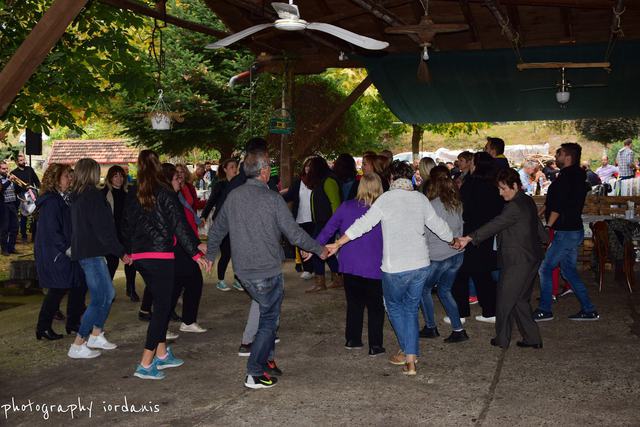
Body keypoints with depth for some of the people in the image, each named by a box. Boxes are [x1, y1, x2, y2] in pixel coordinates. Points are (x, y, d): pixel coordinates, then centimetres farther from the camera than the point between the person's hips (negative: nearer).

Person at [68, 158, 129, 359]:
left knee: (108, 293, 17)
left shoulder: (78, 196, 13)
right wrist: (121, 252, -14)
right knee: (99, 299, -4)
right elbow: (103, 229, -19)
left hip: (83, 250, 10)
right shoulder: (93, 195, -16)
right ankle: (77, 345, -1)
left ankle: (96, 335, 24)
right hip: (92, 253, -10)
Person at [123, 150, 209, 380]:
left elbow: (127, 225, 14)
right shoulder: (164, 192, -9)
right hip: (160, 255, -6)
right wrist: (195, 252, -7)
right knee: (162, 306, 0)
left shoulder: (132, 194, 8)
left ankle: (162, 354, 24)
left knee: (161, 303, 18)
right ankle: (146, 363, -2)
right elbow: (179, 224, -10)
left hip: (139, 255, 6)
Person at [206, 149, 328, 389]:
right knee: (269, 320, 6)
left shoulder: (233, 196, 1)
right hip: (267, 272, -6)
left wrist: (210, 256, 28)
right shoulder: (272, 199, -16)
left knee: (268, 312, 23)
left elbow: (216, 231, 11)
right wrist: (319, 250, 2)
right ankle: (255, 374, 8)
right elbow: (295, 234, -13)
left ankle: (267, 359, 27)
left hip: (243, 272, 6)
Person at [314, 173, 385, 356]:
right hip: (373, 268, -2)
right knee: (375, 307, 11)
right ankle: (375, 346, 12)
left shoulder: (346, 207, -5)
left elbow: (328, 230, 0)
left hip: (349, 266, 3)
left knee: (354, 303, 19)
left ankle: (352, 340, 26)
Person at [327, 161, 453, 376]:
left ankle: (407, 350, 25)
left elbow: (364, 223, -13)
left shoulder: (387, 198, -9)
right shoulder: (421, 198, 4)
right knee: (411, 309, 15)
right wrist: (454, 240, 34)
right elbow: (438, 225, 15)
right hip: (421, 264, 4)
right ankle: (410, 358, 12)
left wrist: (337, 244, -7)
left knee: (394, 306, 20)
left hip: (395, 267, -4)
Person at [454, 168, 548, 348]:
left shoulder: (514, 207, -21)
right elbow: (538, 226, 21)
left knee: (505, 299, 4)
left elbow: (494, 225, -30)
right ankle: (532, 338, 18)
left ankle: (502, 339, 15)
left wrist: (469, 238, -36)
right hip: (532, 258, 10)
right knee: (521, 299, 16)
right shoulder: (528, 201, 10)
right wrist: (544, 238, 38)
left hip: (517, 262, -10)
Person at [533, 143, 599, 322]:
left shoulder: (566, 177, -17)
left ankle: (544, 310, 5)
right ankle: (588, 310, 18)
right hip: (574, 230, 10)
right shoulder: (577, 176, 13)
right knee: (569, 270, 15)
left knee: (545, 268, -2)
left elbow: (558, 207, -21)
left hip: (566, 232, -10)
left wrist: (548, 227, -15)